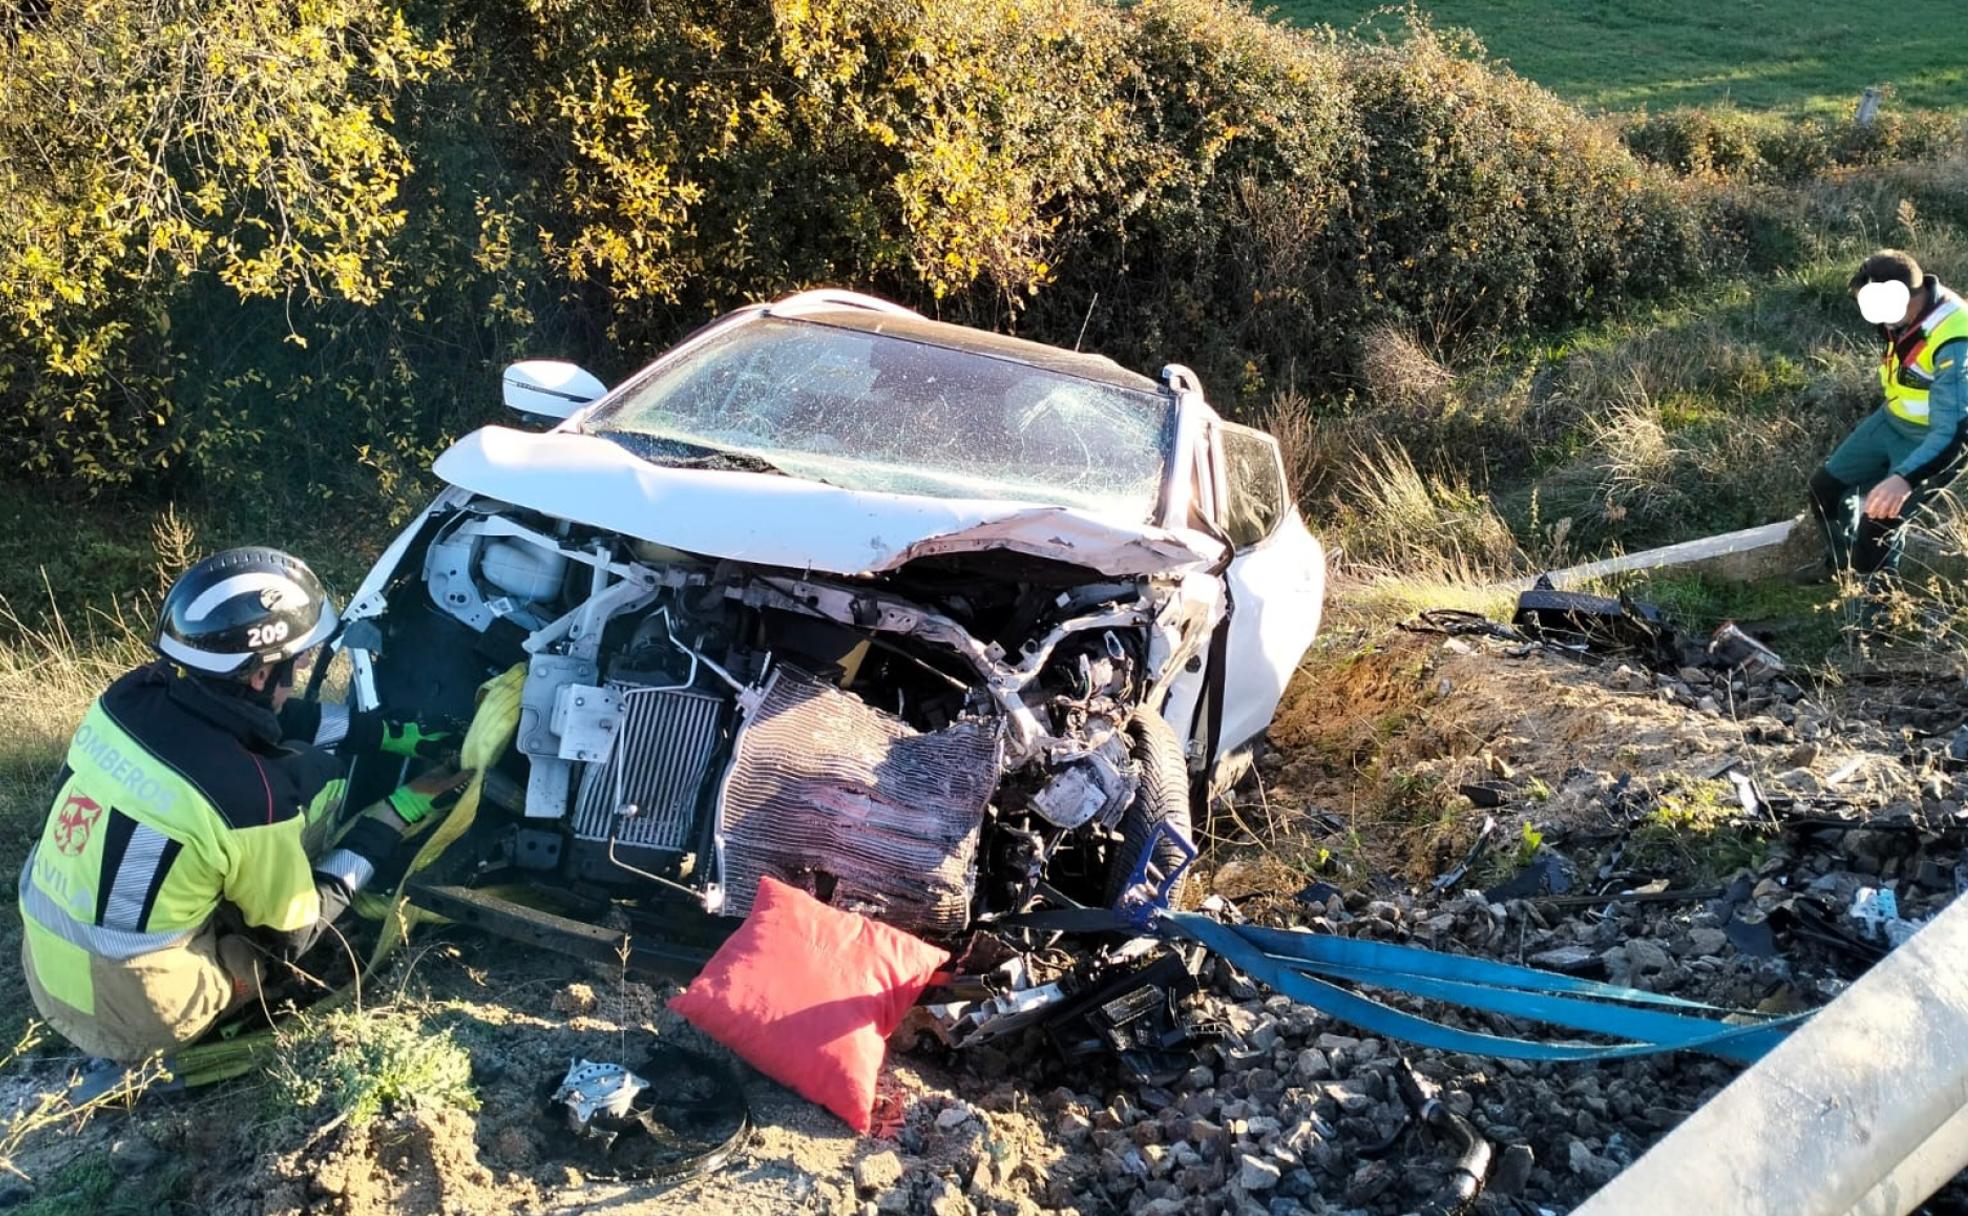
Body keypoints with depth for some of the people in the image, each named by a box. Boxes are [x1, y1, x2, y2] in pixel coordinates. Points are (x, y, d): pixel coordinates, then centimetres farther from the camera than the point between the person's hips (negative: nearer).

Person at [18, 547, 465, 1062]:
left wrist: (397, 734, 13)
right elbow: (292, 932, -9)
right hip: (141, 1020, -6)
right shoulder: (244, 794, -28)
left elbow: (276, 718, 10)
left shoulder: (131, 694, -9)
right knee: (318, 776, -5)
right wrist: (399, 812, -4)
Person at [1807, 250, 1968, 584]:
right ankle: (1841, 568, 35)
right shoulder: (1910, 307, -13)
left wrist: (1904, 479, -56)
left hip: (1933, 439, -8)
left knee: (1878, 525, -15)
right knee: (1825, 487, 12)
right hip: (1892, 420, 8)